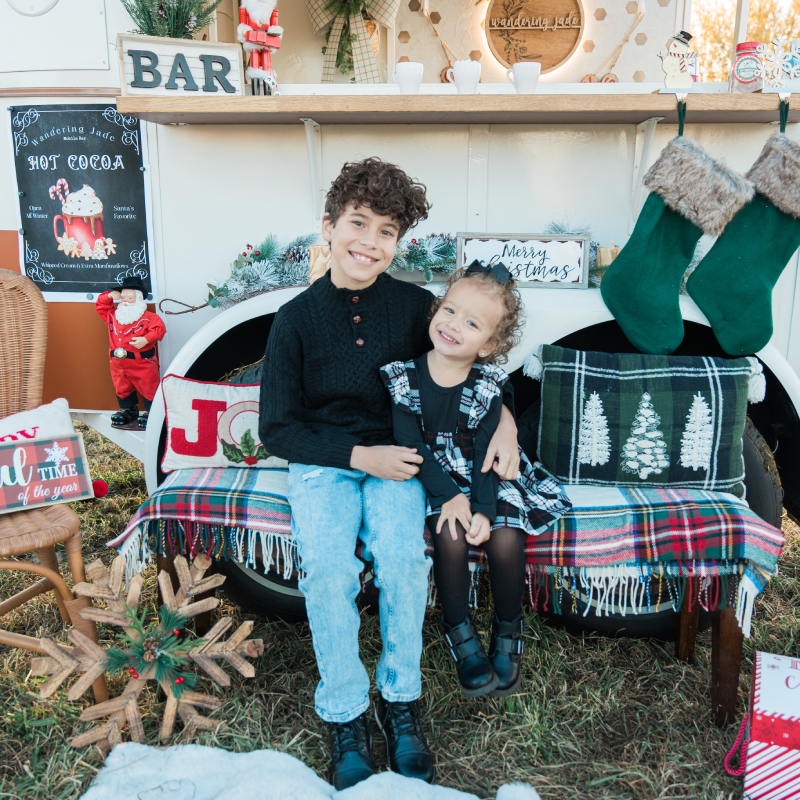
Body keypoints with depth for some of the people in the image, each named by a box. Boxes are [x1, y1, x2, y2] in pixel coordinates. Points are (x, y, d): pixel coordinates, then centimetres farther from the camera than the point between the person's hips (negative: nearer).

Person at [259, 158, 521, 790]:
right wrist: (357, 455, -14)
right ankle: (345, 715, -3)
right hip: (321, 463, 0)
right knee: (327, 566, -26)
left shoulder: (415, 305, -3)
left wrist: (505, 418, -8)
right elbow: (277, 427, -4)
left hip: (394, 458, 1)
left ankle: (401, 701, -2)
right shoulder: (296, 319, -7)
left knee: (403, 555, -26)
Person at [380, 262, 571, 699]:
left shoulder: (488, 386, -10)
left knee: (505, 540, -19)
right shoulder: (403, 376, -11)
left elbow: (486, 453, -10)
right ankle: (459, 630, 3)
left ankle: (508, 631, 10)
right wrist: (450, 497, -22)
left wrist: (483, 509, -24)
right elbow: (411, 445, -13)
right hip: (433, 480, -1)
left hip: (485, 480, 1)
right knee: (450, 537, -24)